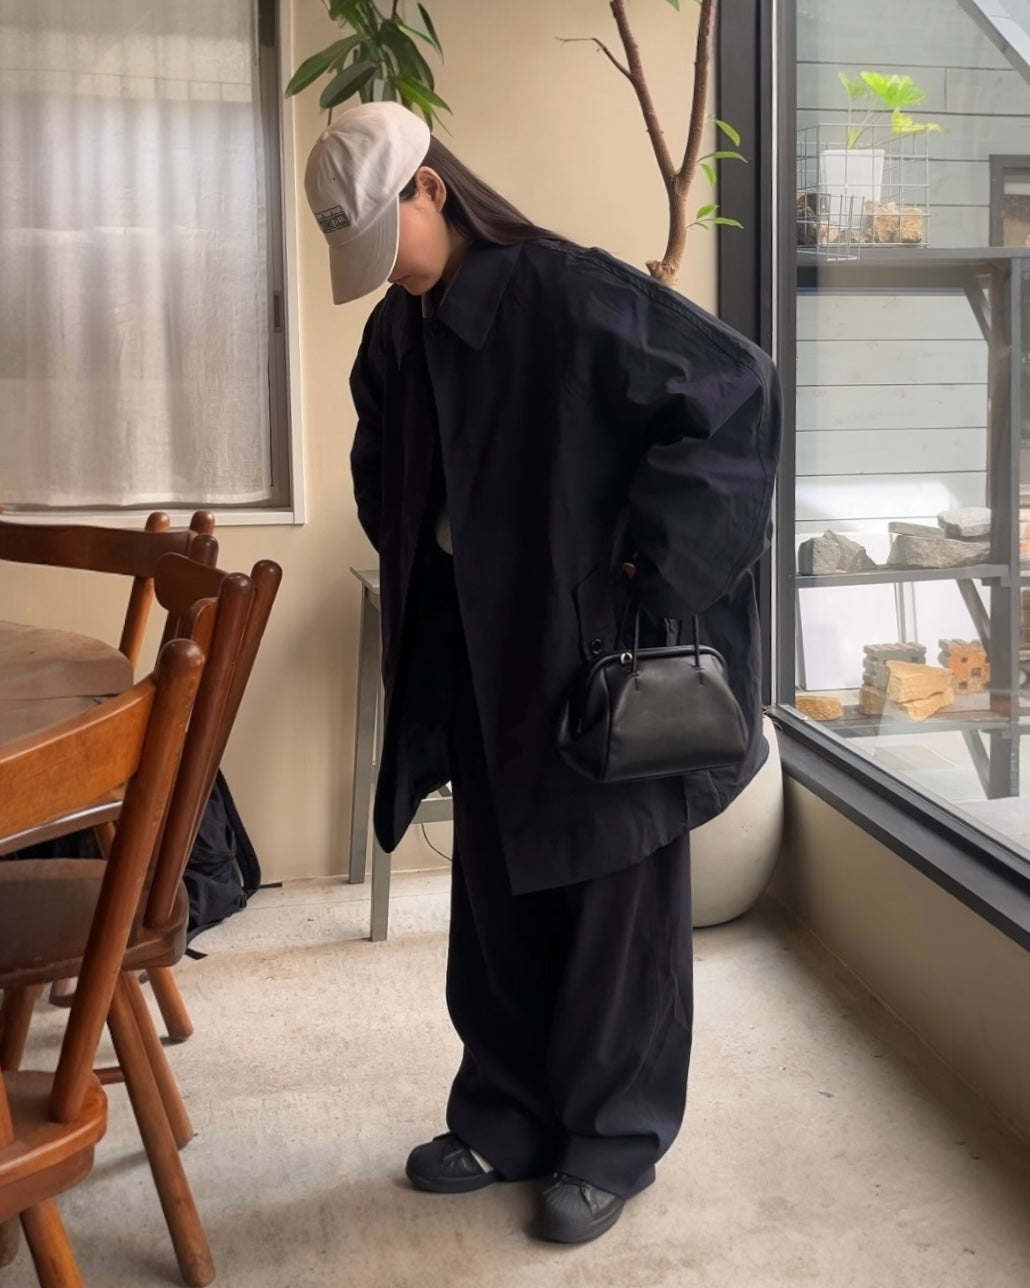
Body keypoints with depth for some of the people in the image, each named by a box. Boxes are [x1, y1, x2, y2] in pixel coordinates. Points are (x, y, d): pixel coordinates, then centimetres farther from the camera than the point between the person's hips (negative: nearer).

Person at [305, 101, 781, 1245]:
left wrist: (657, 554, -19)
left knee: (614, 895, 6)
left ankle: (613, 1141, 21)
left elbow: (738, 388, -18)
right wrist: (424, 555, 8)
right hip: (481, 664, 7)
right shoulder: (395, 336, 6)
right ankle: (507, 1118, 30)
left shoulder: (569, 295, -16)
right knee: (494, 894, 14)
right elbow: (385, 481, 24)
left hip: (605, 654, -7)